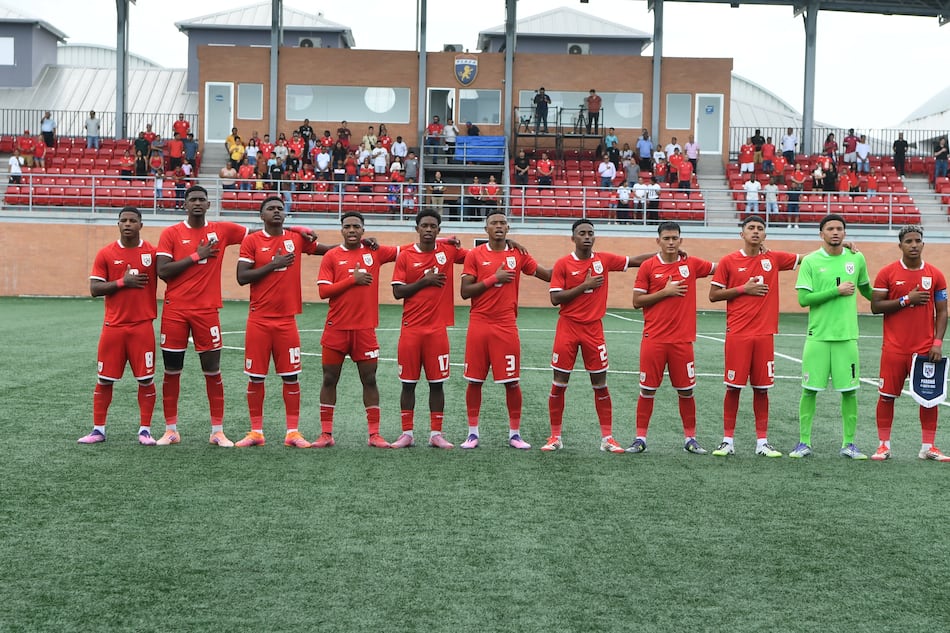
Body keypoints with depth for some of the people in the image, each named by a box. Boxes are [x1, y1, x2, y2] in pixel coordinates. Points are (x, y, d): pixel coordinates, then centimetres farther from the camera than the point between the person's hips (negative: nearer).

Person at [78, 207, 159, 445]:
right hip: (113, 325, 1)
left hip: (143, 325, -1)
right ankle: (98, 429, 15)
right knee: (105, 379, 5)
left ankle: (145, 430, 10)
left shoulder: (152, 252, 2)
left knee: (146, 379, 0)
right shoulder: (106, 254, 2)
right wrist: (122, 282, -12)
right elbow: (94, 289, -2)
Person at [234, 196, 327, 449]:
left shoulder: (296, 238, 7)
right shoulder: (251, 240, 0)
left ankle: (293, 432, 9)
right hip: (259, 320, -1)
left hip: (287, 319, 2)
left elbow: (328, 249, 17)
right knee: (255, 377, 3)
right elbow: (242, 277, -8)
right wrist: (273, 265, -13)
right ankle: (256, 432, 14)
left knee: (291, 376, 2)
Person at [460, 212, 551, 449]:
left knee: (512, 381, 1)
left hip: (506, 327, 1)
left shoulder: (519, 254, 5)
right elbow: (465, 291, -5)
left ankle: (515, 433, 12)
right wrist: (494, 279, -12)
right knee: (474, 380, 4)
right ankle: (473, 432, 15)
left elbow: (547, 274, 9)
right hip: (479, 325, 0)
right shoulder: (475, 255, 0)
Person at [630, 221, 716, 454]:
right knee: (647, 389, 2)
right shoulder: (648, 266, -1)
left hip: (682, 339, 2)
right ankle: (640, 438, 11)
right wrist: (665, 292, -11)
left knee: (686, 391, 6)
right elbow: (637, 302, -2)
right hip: (653, 339, -1)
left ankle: (690, 439, 18)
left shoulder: (691, 264, 4)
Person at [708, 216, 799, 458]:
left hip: (764, 334, 2)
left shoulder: (773, 259, 7)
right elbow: (713, 295, 1)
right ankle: (728, 440, 8)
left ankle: (762, 442, 12)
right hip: (737, 334, -2)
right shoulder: (728, 261, 1)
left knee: (761, 388, 5)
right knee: (733, 386, -1)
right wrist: (744, 289, -9)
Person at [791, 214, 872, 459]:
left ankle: (849, 444, 13)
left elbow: (865, 289, 25)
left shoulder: (857, 259, 7)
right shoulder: (810, 261, -2)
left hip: (847, 335, 2)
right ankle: (804, 443, 10)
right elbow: (803, 299, -10)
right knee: (810, 390, 1)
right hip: (818, 335, -2)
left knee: (850, 391, 3)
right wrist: (837, 291, -12)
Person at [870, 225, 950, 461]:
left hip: (925, 349, 2)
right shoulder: (887, 273, -1)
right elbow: (875, 306, -5)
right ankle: (884, 445, 11)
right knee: (887, 395, 2)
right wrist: (906, 300, -15)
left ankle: (928, 447, 14)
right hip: (894, 348, -2)